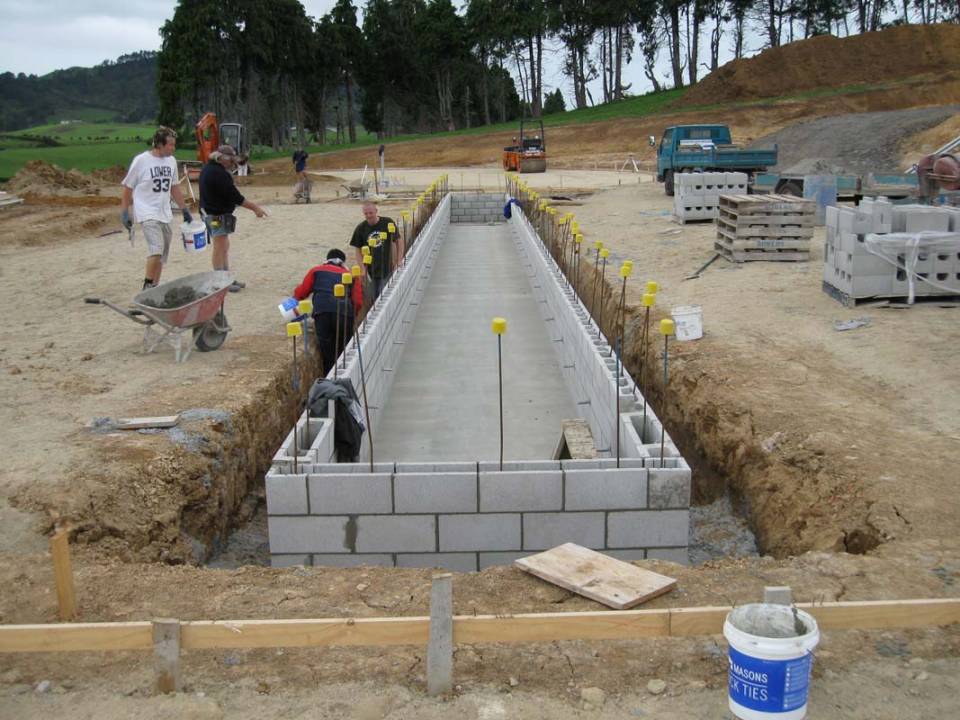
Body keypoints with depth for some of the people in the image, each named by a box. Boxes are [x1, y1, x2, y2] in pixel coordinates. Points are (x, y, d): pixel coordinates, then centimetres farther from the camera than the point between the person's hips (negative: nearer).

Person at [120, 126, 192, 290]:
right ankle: (147, 288, -12)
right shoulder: (141, 161, -10)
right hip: (147, 214, -7)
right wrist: (124, 213, -5)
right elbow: (128, 188, -3)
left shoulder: (171, 160, 7)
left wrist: (184, 210, 19)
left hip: (165, 215, 7)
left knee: (161, 255, 9)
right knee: (156, 250, -22)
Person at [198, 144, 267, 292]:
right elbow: (234, 196, -21)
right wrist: (255, 207, -14)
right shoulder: (219, 173, -21)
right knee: (220, 248, -5)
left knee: (225, 247, 17)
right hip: (218, 215, -11)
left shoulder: (208, 169, 12)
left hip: (209, 212, 11)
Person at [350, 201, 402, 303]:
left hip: (388, 269, -2)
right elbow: (358, 250, 6)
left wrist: (398, 262, -5)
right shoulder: (361, 228, 0)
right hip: (372, 271, 2)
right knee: (374, 299, 8)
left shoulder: (388, 223, -5)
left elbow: (399, 242, 3)